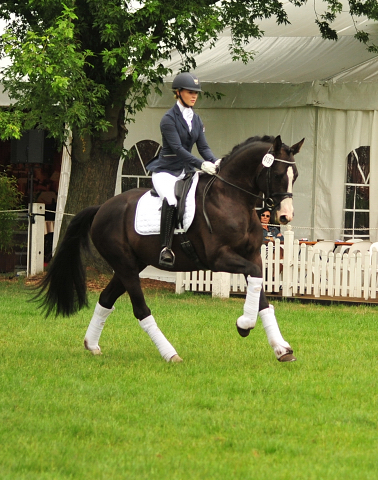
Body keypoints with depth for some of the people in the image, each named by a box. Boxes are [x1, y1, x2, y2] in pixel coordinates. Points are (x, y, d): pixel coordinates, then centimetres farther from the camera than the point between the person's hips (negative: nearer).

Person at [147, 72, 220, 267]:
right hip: (166, 170, -8)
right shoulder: (169, 119, -11)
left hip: (185, 171, 8)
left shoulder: (196, 119, 12)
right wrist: (202, 164, -30)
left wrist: (215, 162, -15)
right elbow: (177, 148, -20)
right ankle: (166, 248, -35)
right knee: (170, 200, -34)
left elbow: (203, 147, 6)